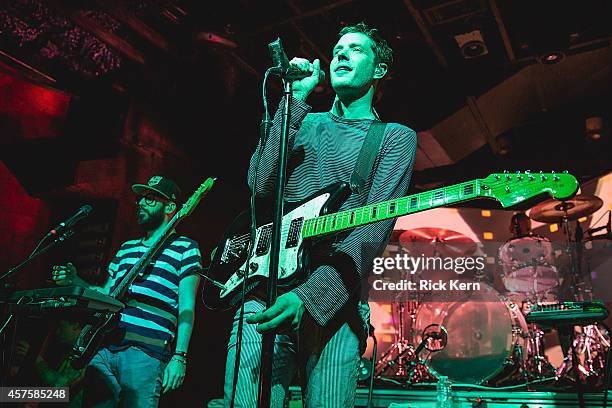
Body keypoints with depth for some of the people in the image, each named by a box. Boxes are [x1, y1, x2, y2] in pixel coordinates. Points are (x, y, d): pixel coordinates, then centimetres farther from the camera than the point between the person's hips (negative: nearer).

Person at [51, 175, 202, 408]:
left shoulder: (184, 248, 4)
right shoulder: (126, 248, 22)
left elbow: (186, 308, -4)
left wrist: (179, 357, -13)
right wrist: (75, 283, 11)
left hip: (146, 353, -5)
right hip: (103, 348, 6)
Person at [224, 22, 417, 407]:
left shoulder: (395, 137, 8)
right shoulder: (305, 123, 19)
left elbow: (374, 229, -7)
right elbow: (261, 185, 0)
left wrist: (309, 294, -21)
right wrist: (296, 100, -2)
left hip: (333, 297, -2)